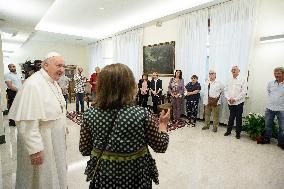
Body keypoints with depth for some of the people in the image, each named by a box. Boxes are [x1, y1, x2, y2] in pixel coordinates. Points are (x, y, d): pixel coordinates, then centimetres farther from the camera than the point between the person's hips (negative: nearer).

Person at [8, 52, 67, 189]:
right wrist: (35, 149, -23)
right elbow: (27, 123, -27)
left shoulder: (53, 82, 4)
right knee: (43, 178, 14)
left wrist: (63, 126, 18)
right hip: (41, 141, -8)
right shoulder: (33, 85, -24)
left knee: (55, 171, 26)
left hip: (55, 138, 8)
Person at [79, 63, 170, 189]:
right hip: (135, 176, -1)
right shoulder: (143, 115, -24)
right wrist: (163, 124, 5)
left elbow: (84, 150, -4)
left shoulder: (90, 114, -16)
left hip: (103, 175, 2)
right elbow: (161, 146, -11)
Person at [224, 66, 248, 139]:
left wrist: (235, 99, -16)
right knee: (231, 117, 13)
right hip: (230, 103, 3)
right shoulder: (229, 80, 10)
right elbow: (226, 90, 9)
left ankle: (238, 133, 20)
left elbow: (244, 92, -11)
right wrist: (228, 98, -6)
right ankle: (228, 131, 25)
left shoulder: (243, 79, -5)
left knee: (238, 118, 6)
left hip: (239, 102, -3)